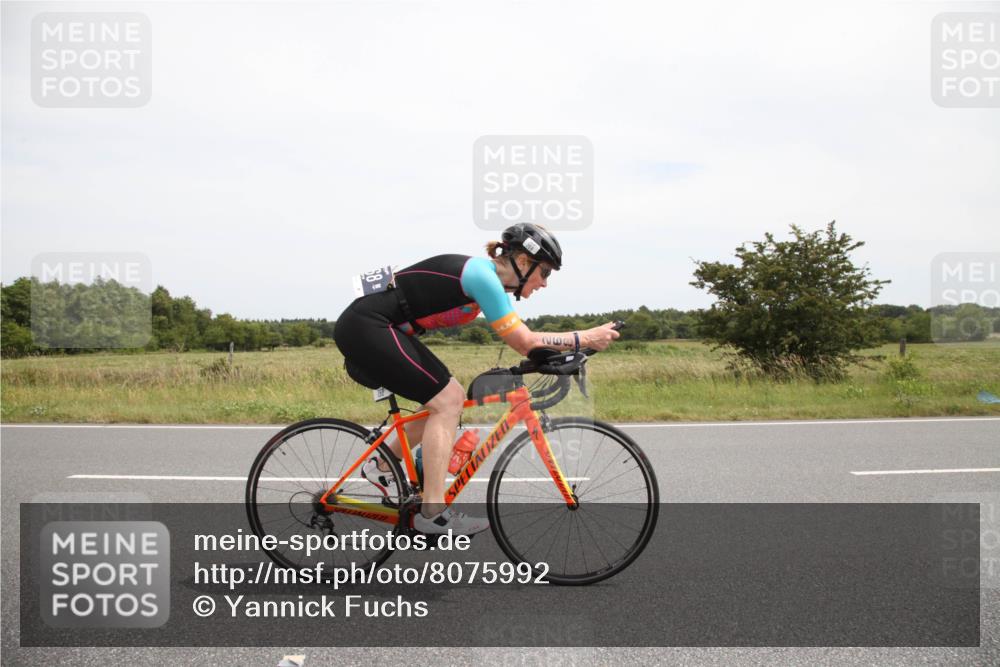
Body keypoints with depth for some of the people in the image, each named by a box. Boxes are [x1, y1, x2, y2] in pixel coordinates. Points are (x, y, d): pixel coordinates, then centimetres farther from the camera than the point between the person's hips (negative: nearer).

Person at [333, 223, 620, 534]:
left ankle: (382, 466, 21)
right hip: (366, 326, -10)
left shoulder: (486, 275, 10)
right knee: (446, 401, -12)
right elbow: (525, 342, -19)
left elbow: (522, 342, 16)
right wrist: (586, 337, -13)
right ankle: (432, 514, -9)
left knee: (452, 398, 9)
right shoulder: (483, 276, -19)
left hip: (375, 329, 10)